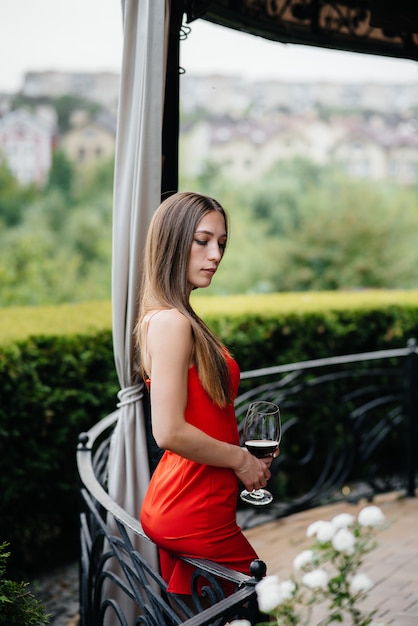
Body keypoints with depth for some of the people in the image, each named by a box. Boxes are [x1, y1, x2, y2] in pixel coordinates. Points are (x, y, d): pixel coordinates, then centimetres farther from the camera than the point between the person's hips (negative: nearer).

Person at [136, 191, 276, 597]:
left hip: (174, 504, 10)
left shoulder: (169, 317, 13)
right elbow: (169, 432, -23)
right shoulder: (171, 321, -19)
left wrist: (244, 446, 10)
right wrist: (240, 459, -11)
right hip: (194, 516, -10)